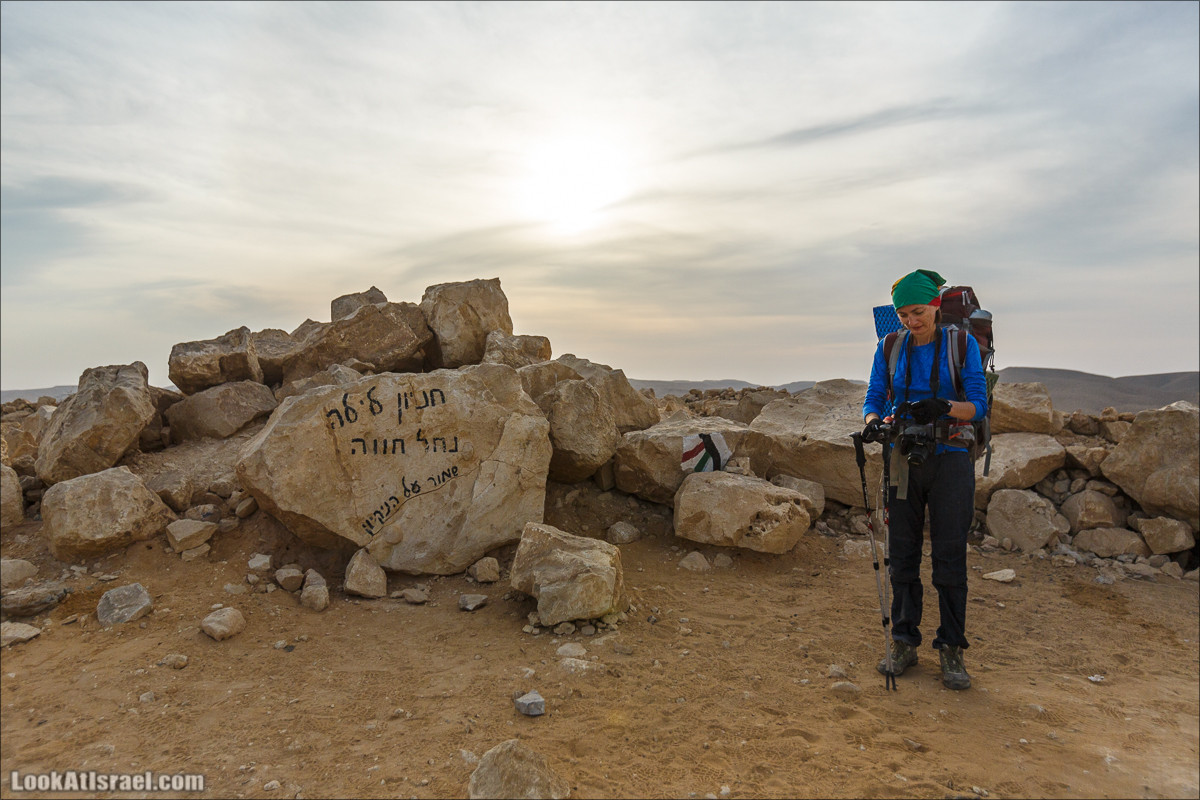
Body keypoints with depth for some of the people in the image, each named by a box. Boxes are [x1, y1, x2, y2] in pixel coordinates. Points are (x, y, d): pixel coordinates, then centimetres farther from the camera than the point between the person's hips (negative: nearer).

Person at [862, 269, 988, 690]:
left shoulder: (962, 344, -1)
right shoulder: (890, 348, 6)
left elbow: (978, 404, -5)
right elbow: (874, 399, 3)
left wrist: (942, 408, -26)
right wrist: (873, 424, -20)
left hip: (950, 459, -2)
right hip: (902, 460, 2)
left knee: (950, 556, 1)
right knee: (902, 554, 6)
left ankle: (951, 650, 14)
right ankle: (904, 644, 18)